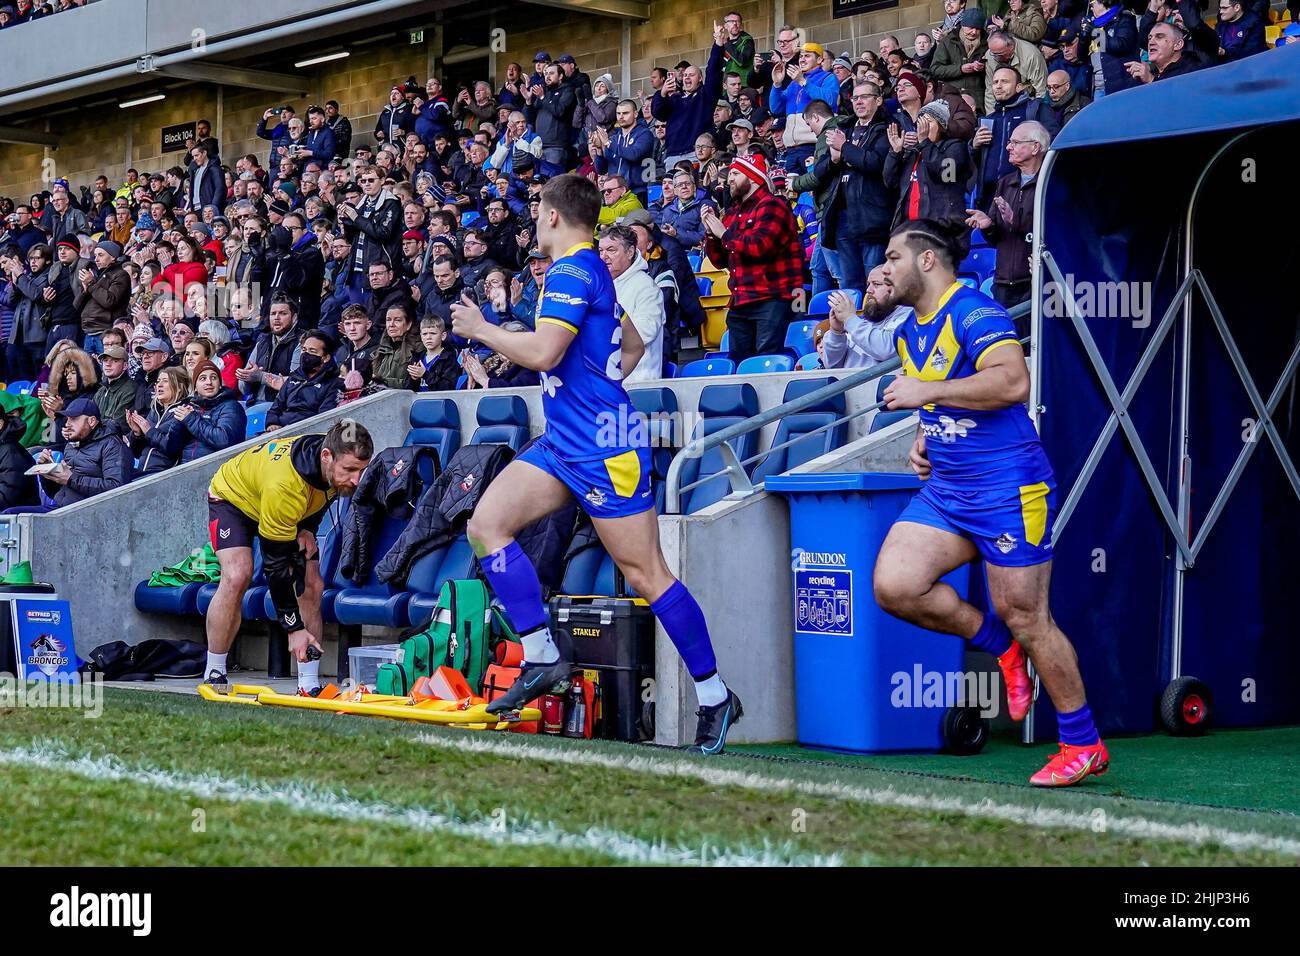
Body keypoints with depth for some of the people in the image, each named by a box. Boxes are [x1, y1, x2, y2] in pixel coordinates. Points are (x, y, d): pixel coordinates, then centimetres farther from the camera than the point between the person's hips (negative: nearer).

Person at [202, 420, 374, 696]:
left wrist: (308, 529, -12)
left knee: (312, 585, -9)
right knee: (237, 575, -28)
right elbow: (276, 564, -36)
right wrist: (294, 628, -33)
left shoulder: (338, 467, -24)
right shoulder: (283, 486, -44)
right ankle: (213, 674, -15)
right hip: (232, 497, -6)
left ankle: (309, 683, -4)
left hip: (294, 513, 6)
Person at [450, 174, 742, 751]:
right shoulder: (591, 272, 17)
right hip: (562, 443, 10)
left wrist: (481, 329, -10)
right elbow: (631, 344, 29)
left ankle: (715, 696, 4)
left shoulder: (571, 271, -13)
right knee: (487, 524, -3)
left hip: (603, 450, -10)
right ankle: (542, 659, -5)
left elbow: (544, 352, -24)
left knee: (644, 573, -5)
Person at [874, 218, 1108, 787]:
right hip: (945, 490, 8)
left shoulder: (975, 313, -13)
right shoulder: (909, 333, 16)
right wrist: (923, 440, 11)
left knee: (1024, 616, -4)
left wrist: (925, 392, -24)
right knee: (893, 585, -11)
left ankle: (1084, 746, 12)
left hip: (1008, 489, -8)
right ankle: (1002, 647, 12)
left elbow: (1012, 382, -29)